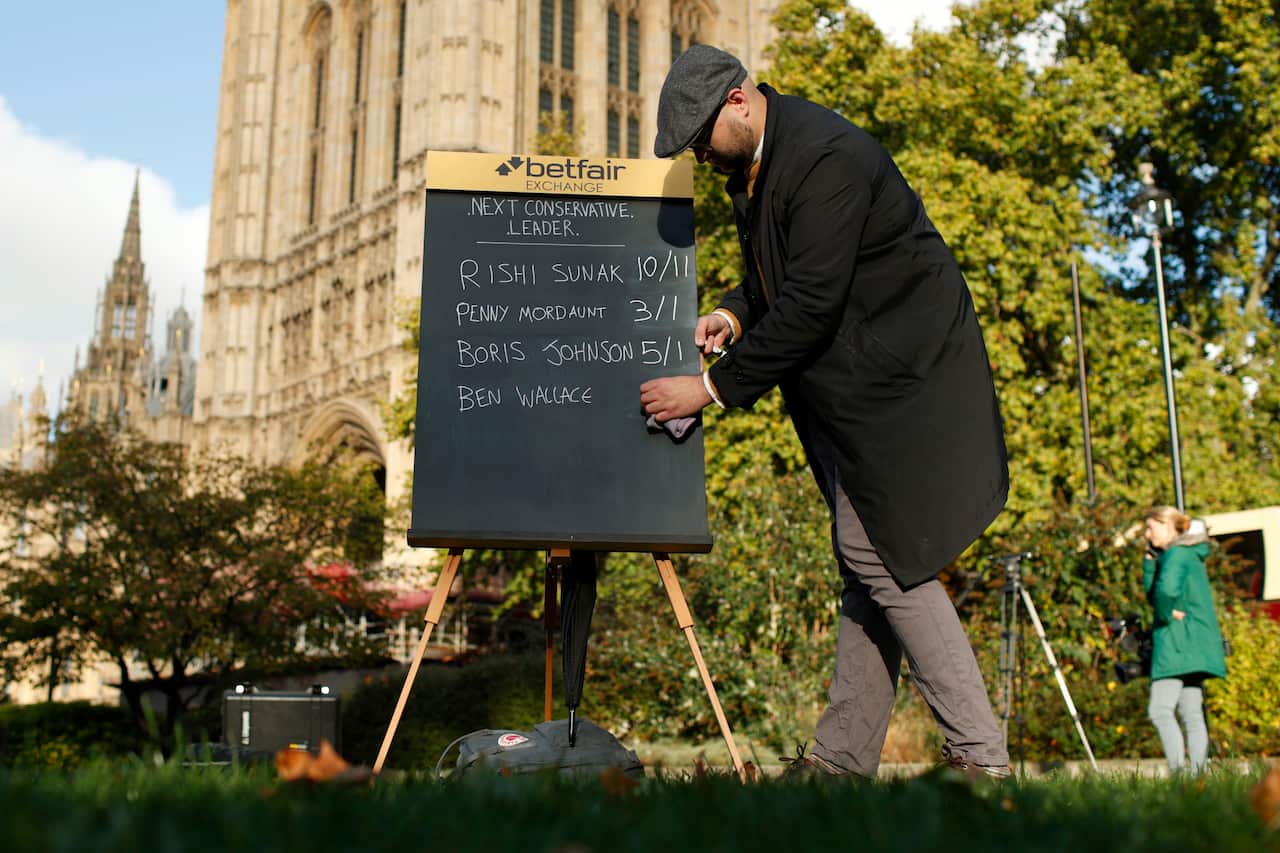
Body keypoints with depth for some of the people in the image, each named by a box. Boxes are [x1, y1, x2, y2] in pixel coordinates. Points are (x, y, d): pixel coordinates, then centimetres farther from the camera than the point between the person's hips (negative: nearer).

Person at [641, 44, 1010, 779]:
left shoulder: (826, 156, -21)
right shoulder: (753, 164, 10)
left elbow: (811, 304, -25)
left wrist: (714, 387, -20)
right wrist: (735, 313, 0)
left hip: (900, 375, -10)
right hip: (851, 388, 10)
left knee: (883, 556, -10)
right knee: (867, 562, 11)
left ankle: (982, 757, 0)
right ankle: (845, 757, 20)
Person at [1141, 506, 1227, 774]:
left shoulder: (1177, 553, -9)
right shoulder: (1190, 555, 21)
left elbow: (1166, 591, -30)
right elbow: (1152, 593, 19)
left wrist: (1166, 615, -12)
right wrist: (1149, 560, 10)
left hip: (1178, 642, -10)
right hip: (1196, 646, 10)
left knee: (1160, 710, -14)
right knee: (1192, 713, 7)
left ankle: (1178, 772, -20)